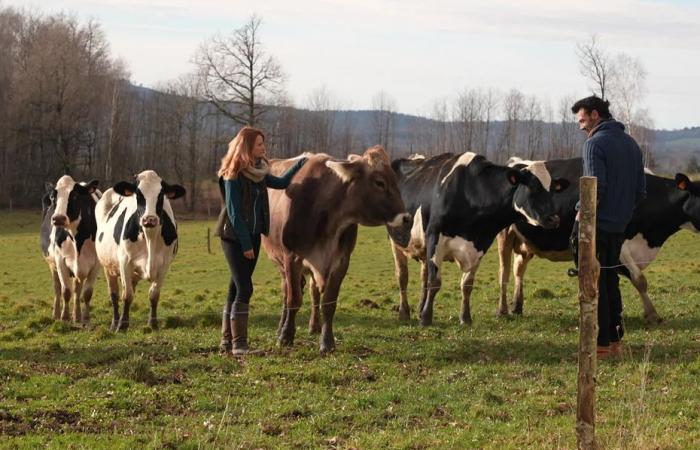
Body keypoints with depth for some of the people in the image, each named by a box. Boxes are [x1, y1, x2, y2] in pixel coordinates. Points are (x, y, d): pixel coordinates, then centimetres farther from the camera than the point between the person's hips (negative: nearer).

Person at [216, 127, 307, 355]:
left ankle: (228, 341, 14)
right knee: (244, 288, -11)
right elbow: (233, 211, -16)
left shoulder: (258, 171, 9)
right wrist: (245, 243, -17)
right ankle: (238, 344, -8)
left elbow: (281, 183, 26)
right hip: (234, 237, -7)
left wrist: (299, 165, 18)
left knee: (237, 289, 9)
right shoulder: (233, 175, -14)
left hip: (252, 236, 8)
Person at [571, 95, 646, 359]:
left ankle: (600, 345, 0)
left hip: (596, 225, -8)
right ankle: (615, 341, 19)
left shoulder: (595, 143, -12)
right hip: (620, 226, 8)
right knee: (610, 281, 16)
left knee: (594, 285, -1)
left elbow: (595, 187, -21)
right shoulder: (631, 144, 13)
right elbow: (641, 191, 14)